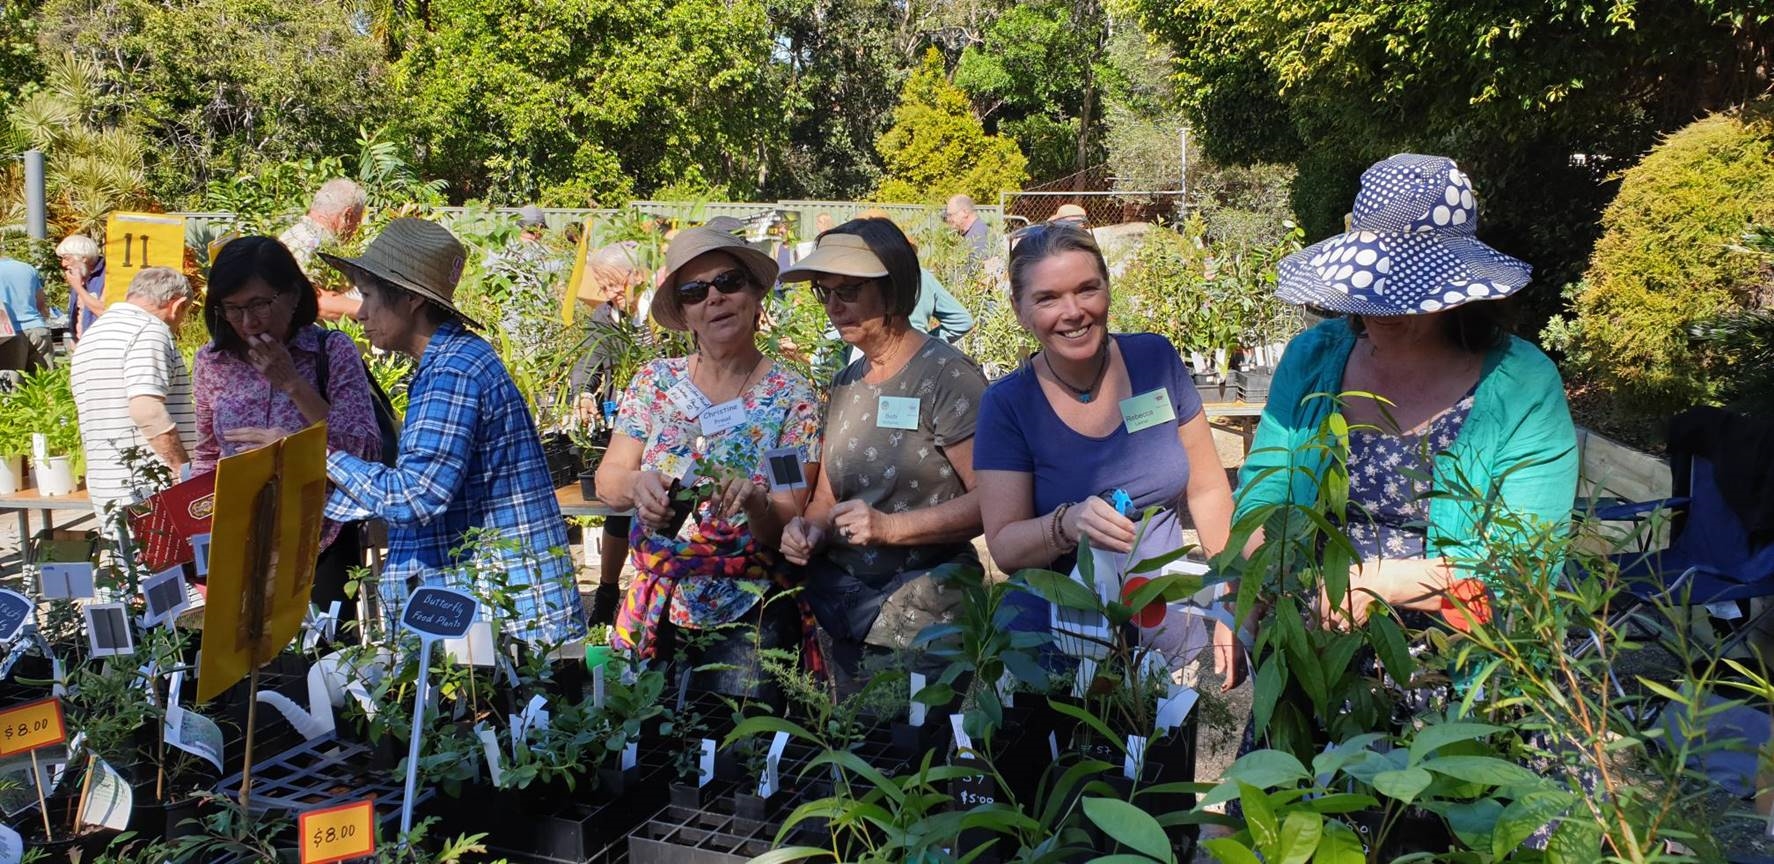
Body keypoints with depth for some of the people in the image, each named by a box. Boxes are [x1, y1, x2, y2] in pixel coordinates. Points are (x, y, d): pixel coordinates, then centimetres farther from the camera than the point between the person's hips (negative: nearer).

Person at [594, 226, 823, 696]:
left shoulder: (792, 397, -6)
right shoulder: (655, 381, 2)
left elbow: (786, 528, -9)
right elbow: (606, 481, -3)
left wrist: (756, 503, -30)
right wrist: (637, 485, -25)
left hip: (750, 618, -2)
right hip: (656, 614, 3)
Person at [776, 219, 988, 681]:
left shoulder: (945, 374, -11)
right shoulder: (844, 385, 12)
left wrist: (893, 527, -24)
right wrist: (810, 530, -4)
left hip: (923, 609, -6)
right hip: (839, 605, 6)